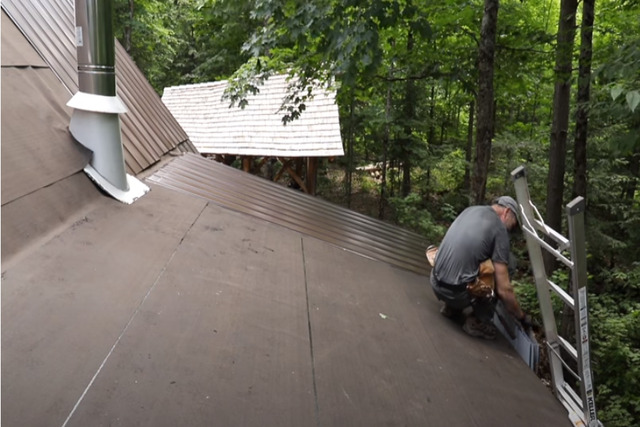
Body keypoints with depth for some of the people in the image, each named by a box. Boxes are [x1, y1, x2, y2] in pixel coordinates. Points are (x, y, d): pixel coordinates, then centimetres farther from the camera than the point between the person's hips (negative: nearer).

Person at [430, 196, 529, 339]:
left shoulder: (470, 210, 13)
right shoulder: (499, 229, -8)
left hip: (435, 283, 7)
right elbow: (504, 290, -10)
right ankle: (478, 322, 6)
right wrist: (522, 317, 6)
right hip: (456, 292, -7)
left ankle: (452, 308, 21)